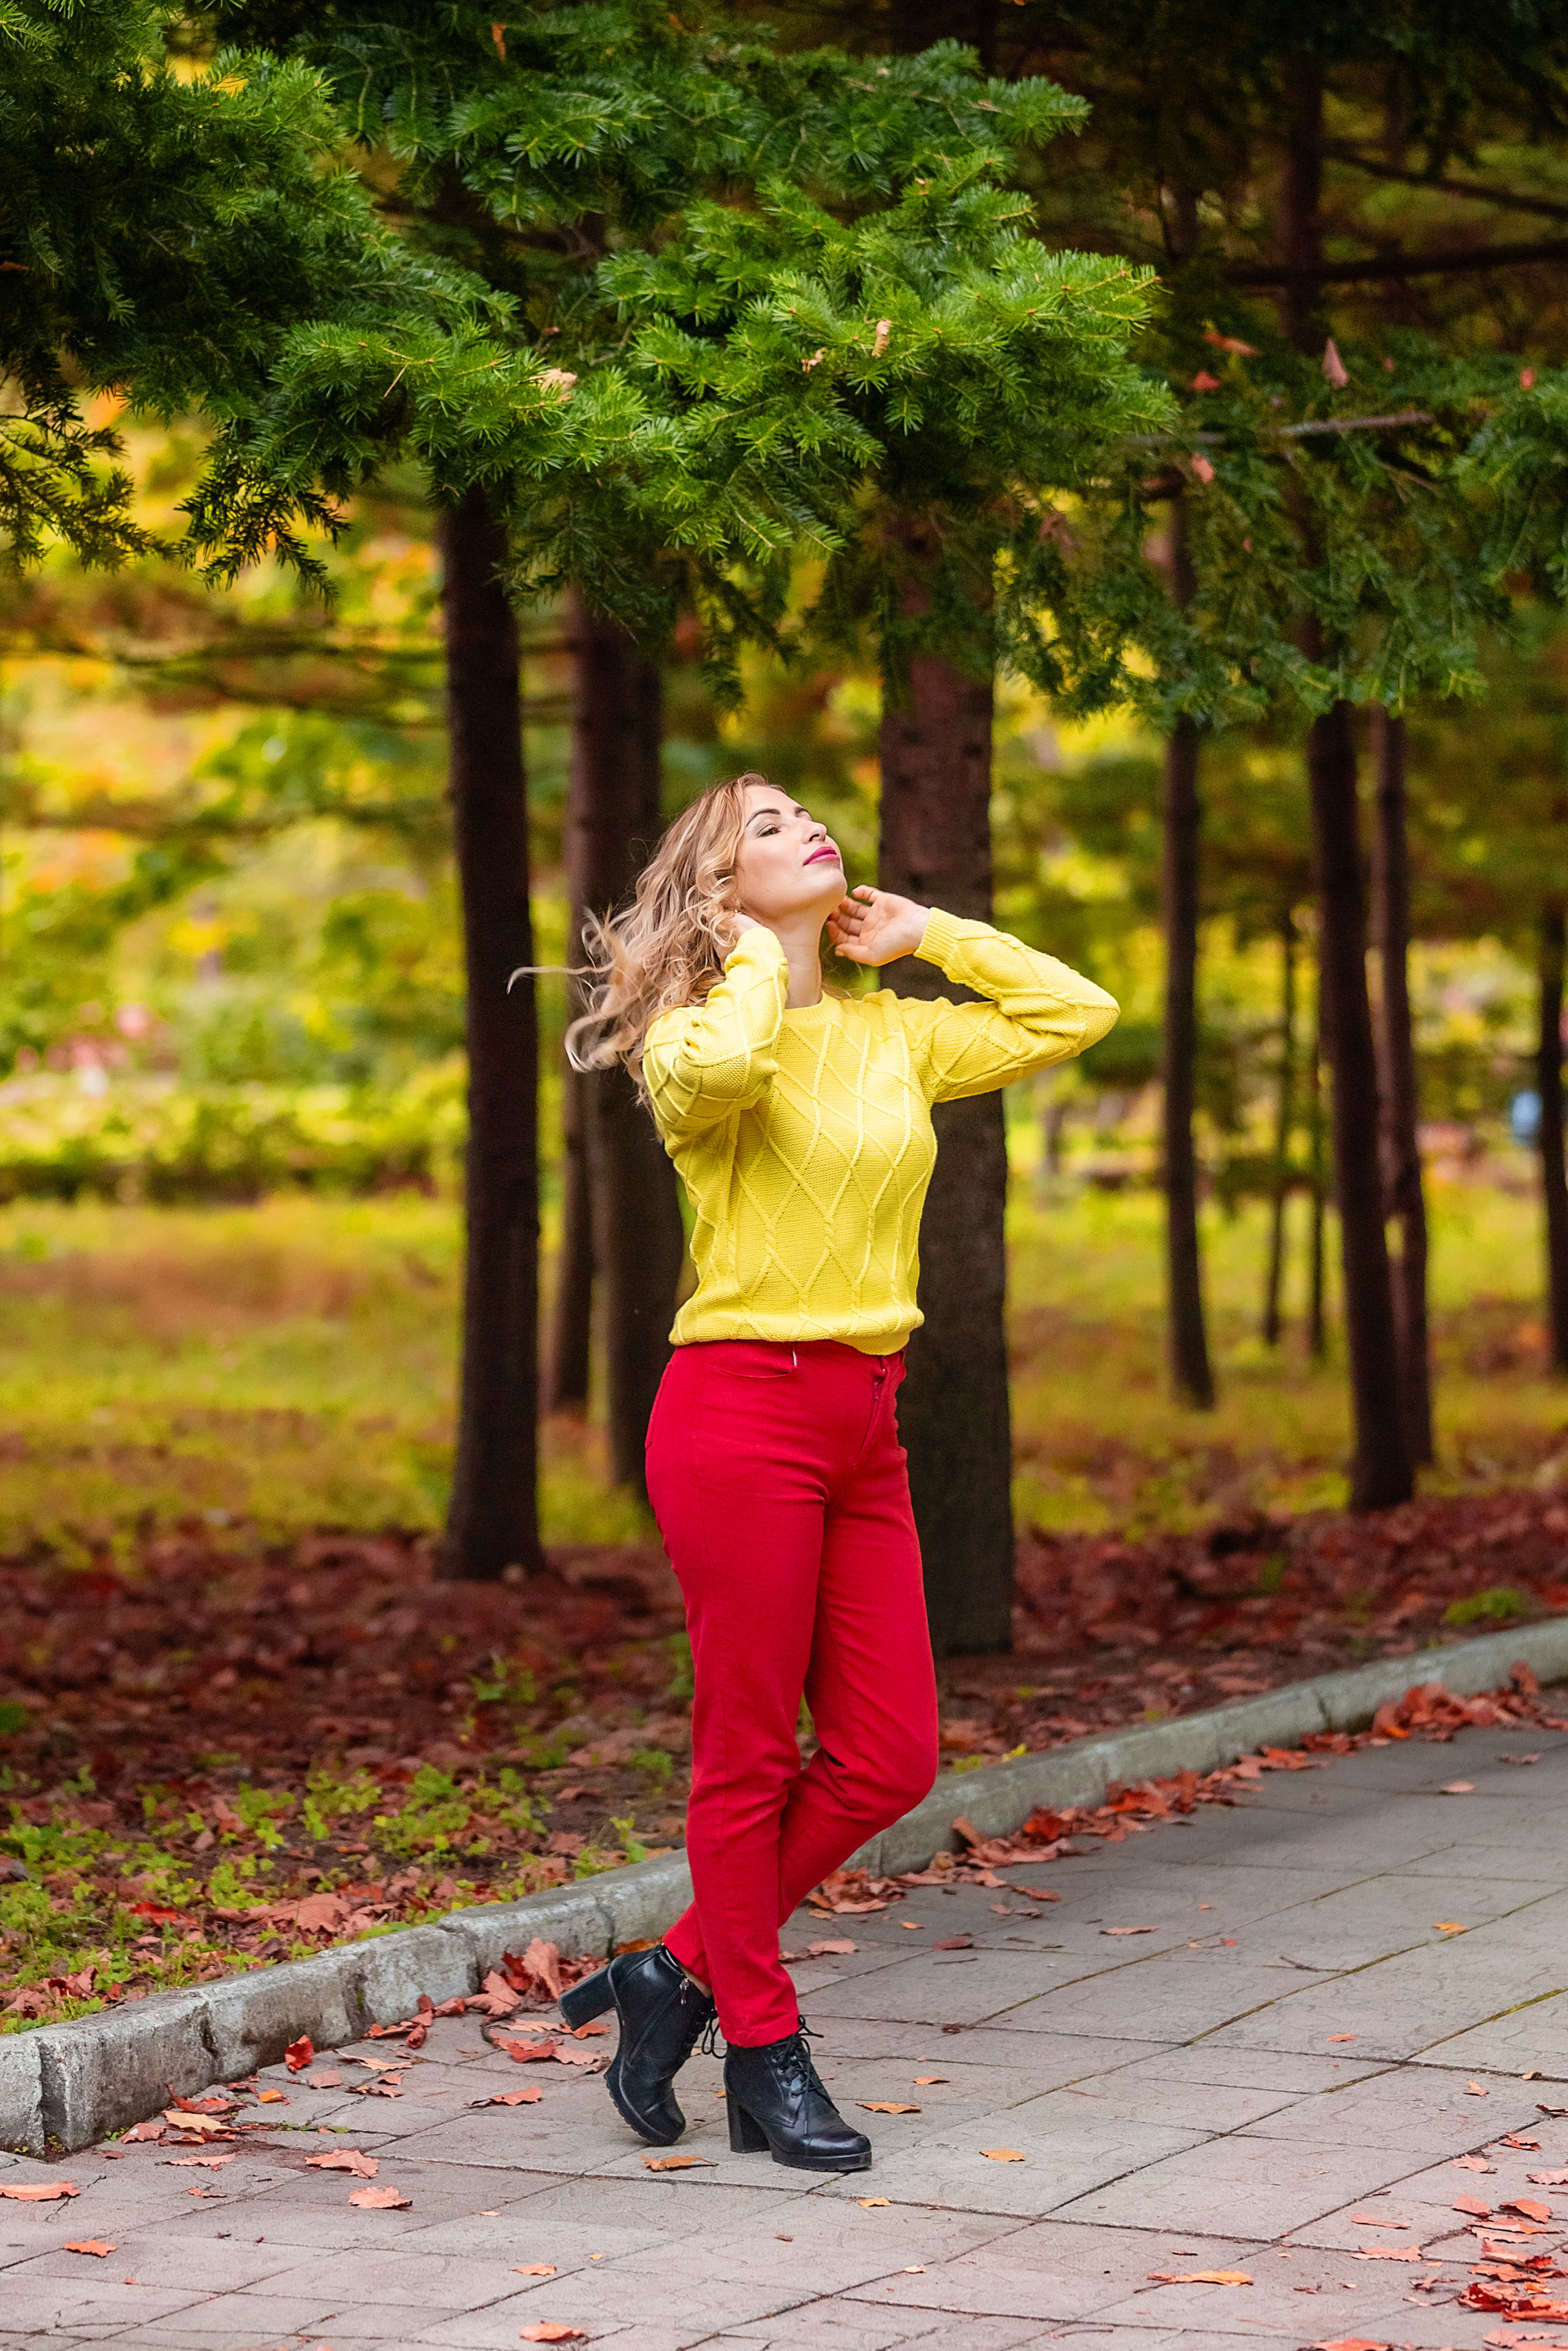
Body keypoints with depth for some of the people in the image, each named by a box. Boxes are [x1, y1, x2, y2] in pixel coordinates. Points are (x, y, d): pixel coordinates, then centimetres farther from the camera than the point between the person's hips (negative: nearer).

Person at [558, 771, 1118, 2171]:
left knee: (888, 1762, 6)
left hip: (863, 1424, 7)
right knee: (750, 1753, 1)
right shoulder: (704, 1030, -5)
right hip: (742, 1409, -7)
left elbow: (1077, 1013, 16)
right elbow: (710, 1067, -29)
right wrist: (756, 960, -9)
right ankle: (764, 2054, 13)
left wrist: (925, 937, 13)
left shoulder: (891, 1035, 14)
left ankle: (683, 1970, 20)